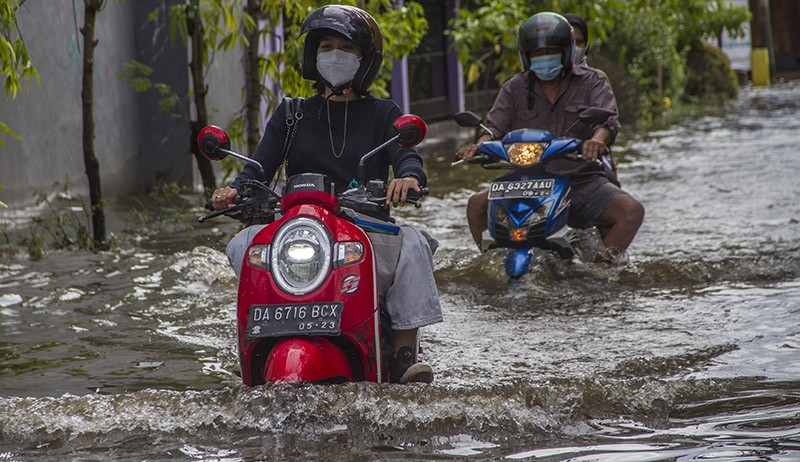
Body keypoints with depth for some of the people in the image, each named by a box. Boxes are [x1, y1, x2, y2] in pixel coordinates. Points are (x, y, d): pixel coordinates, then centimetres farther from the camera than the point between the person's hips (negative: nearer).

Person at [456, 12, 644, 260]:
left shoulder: (591, 82, 4)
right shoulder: (514, 88, 11)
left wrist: (598, 139, -38)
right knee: (477, 204, -19)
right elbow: (495, 124, -1)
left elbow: (607, 119, -12)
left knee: (632, 211, -24)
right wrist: (479, 145, -26)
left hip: (581, 180, -1)